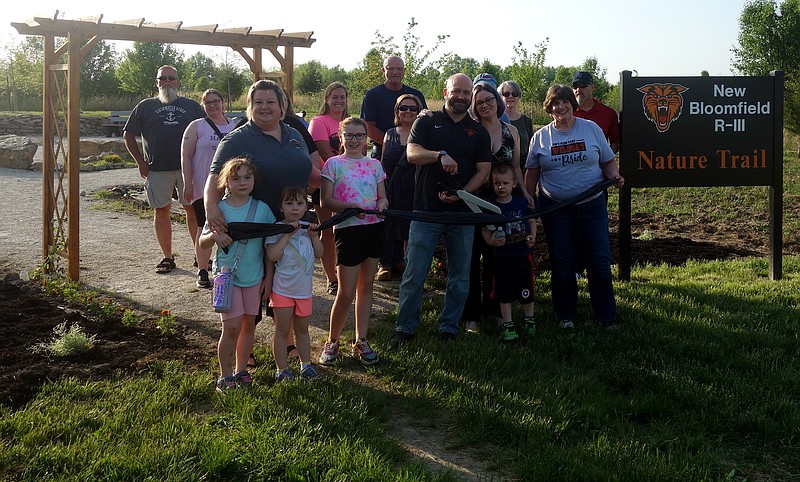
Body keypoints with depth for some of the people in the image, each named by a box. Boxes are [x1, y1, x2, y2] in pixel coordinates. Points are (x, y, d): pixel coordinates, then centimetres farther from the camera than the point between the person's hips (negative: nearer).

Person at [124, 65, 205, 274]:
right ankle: (167, 257, 14)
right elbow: (128, 135, 11)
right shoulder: (145, 106, 8)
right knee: (161, 211, 5)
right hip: (157, 169, 0)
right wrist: (141, 163, 2)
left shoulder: (192, 106, 9)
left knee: (193, 210, 1)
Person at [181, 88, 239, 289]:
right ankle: (202, 272, 7)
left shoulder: (235, 126, 11)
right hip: (203, 188, -3)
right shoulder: (196, 126, 2)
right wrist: (187, 184, -10)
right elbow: (186, 156, -2)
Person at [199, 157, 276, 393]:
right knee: (232, 326, -7)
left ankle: (241, 370, 26)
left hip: (254, 276, 3)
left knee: (249, 324, 11)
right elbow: (202, 243, -1)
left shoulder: (262, 208, -2)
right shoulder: (220, 209, -6)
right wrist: (215, 236, -20)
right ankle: (225, 376, 7)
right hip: (227, 274, -3)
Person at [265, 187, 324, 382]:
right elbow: (272, 255, -24)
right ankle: (281, 369, 16)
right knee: (282, 331, 6)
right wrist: (287, 234, -25)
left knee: (302, 329, 18)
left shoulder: (307, 228, 4)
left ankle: (306, 364, 29)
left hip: (304, 289, 5)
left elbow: (319, 253, 3)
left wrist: (314, 235, -11)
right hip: (283, 290, -5)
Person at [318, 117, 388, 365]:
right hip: (347, 229, -4)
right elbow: (326, 200, -7)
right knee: (346, 293, -3)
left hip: (374, 227, 4)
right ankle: (332, 342, 16)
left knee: (366, 286, 11)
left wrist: (382, 204, -11)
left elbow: (382, 196, 12)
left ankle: (361, 341, 20)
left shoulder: (374, 164, 11)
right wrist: (351, 207, -22)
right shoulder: (333, 164, -1)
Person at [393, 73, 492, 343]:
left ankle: (449, 328, 21)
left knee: (459, 277, 8)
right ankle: (405, 328, 11)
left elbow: (483, 171, 3)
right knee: (414, 274, -1)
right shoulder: (427, 123, 5)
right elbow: (412, 154, -10)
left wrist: (462, 193, -13)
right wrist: (441, 154, -28)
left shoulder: (479, 132, 10)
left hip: (462, 212, 3)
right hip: (426, 210, -2)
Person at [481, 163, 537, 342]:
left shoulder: (522, 202, 0)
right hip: (502, 256, 0)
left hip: (523, 254, 1)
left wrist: (532, 236, -5)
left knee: (527, 289, 9)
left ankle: (529, 320, 27)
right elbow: (485, 230, 0)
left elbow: (532, 220, 11)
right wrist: (490, 240, -19)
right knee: (504, 292, 7)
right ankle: (507, 325, 18)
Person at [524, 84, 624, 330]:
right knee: (562, 264, 6)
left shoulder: (591, 129, 4)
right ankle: (566, 316, 20)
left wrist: (615, 176, -10)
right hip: (555, 209, 0)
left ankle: (607, 317, 12)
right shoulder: (540, 137, 5)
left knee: (600, 262, 0)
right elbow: (531, 174, 10)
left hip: (592, 206, 0)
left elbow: (608, 161, 10)